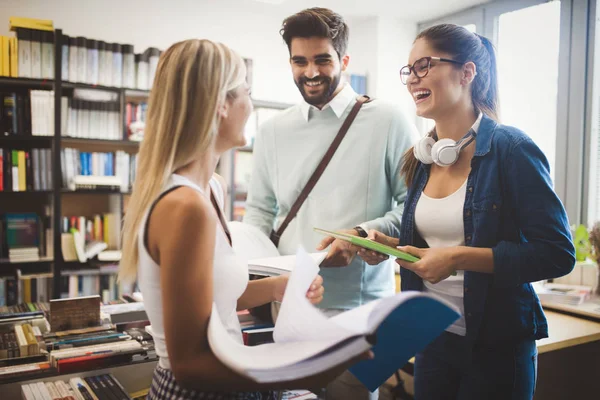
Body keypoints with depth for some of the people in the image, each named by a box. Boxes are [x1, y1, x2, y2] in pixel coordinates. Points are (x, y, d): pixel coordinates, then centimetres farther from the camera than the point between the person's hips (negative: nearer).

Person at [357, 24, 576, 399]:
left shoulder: (511, 149, -15)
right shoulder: (424, 157, 5)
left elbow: (557, 254, -18)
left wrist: (459, 258, -24)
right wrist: (391, 244, -4)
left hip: (497, 345, -6)